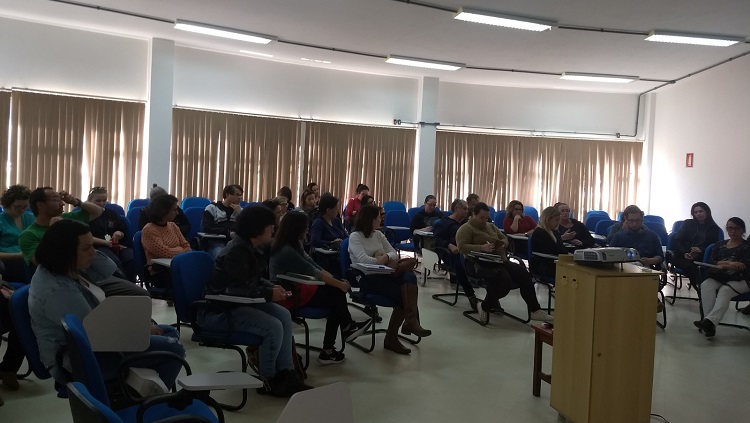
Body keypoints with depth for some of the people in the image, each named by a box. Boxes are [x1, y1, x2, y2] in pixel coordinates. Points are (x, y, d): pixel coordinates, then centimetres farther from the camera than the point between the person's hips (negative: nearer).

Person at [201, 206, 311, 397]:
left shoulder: (253, 248, 6)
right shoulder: (237, 252, -24)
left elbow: (254, 279, 17)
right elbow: (237, 290, -29)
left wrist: (272, 287, -1)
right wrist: (269, 294, -21)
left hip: (238, 303, 10)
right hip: (220, 310, -10)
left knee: (284, 315, -1)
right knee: (273, 327, -22)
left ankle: (285, 373, 2)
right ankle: (267, 380, 0)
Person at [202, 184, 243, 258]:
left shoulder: (240, 210, 23)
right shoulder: (212, 208, 10)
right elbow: (207, 228, -3)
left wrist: (239, 213, 0)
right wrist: (228, 233, -11)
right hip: (216, 242, -3)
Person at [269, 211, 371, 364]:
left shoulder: (293, 244, 6)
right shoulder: (287, 251, -24)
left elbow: (311, 263, 6)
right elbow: (314, 273, -21)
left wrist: (334, 279, -5)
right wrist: (340, 284, -14)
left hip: (294, 286, 9)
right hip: (287, 294, -9)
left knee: (335, 291, -8)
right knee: (335, 295, -10)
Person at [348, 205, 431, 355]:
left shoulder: (378, 234, 18)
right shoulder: (355, 237, -1)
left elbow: (394, 254, 13)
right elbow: (363, 260, -18)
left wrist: (386, 257, -10)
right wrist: (384, 260, -12)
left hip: (382, 274, 6)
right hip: (367, 278, -6)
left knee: (410, 277, -28)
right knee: (401, 293, -30)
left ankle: (410, 320, -35)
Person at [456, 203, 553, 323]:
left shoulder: (491, 226, 25)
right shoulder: (466, 229, 1)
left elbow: (504, 238, 26)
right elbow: (461, 247, -13)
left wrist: (502, 244, 0)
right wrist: (482, 248, -25)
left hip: (499, 261, 7)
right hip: (479, 264, -7)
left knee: (522, 272, -18)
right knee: (504, 277, -34)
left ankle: (534, 310, -14)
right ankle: (485, 307, -12)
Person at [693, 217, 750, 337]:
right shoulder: (719, 245, 20)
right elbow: (711, 262, 6)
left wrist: (723, 265, -3)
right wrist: (729, 263, -11)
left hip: (740, 280, -3)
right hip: (719, 278, 3)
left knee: (725, 290, -36)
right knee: (706, 285, -30)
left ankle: (709, 321, -54)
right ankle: (710, 325, -43)